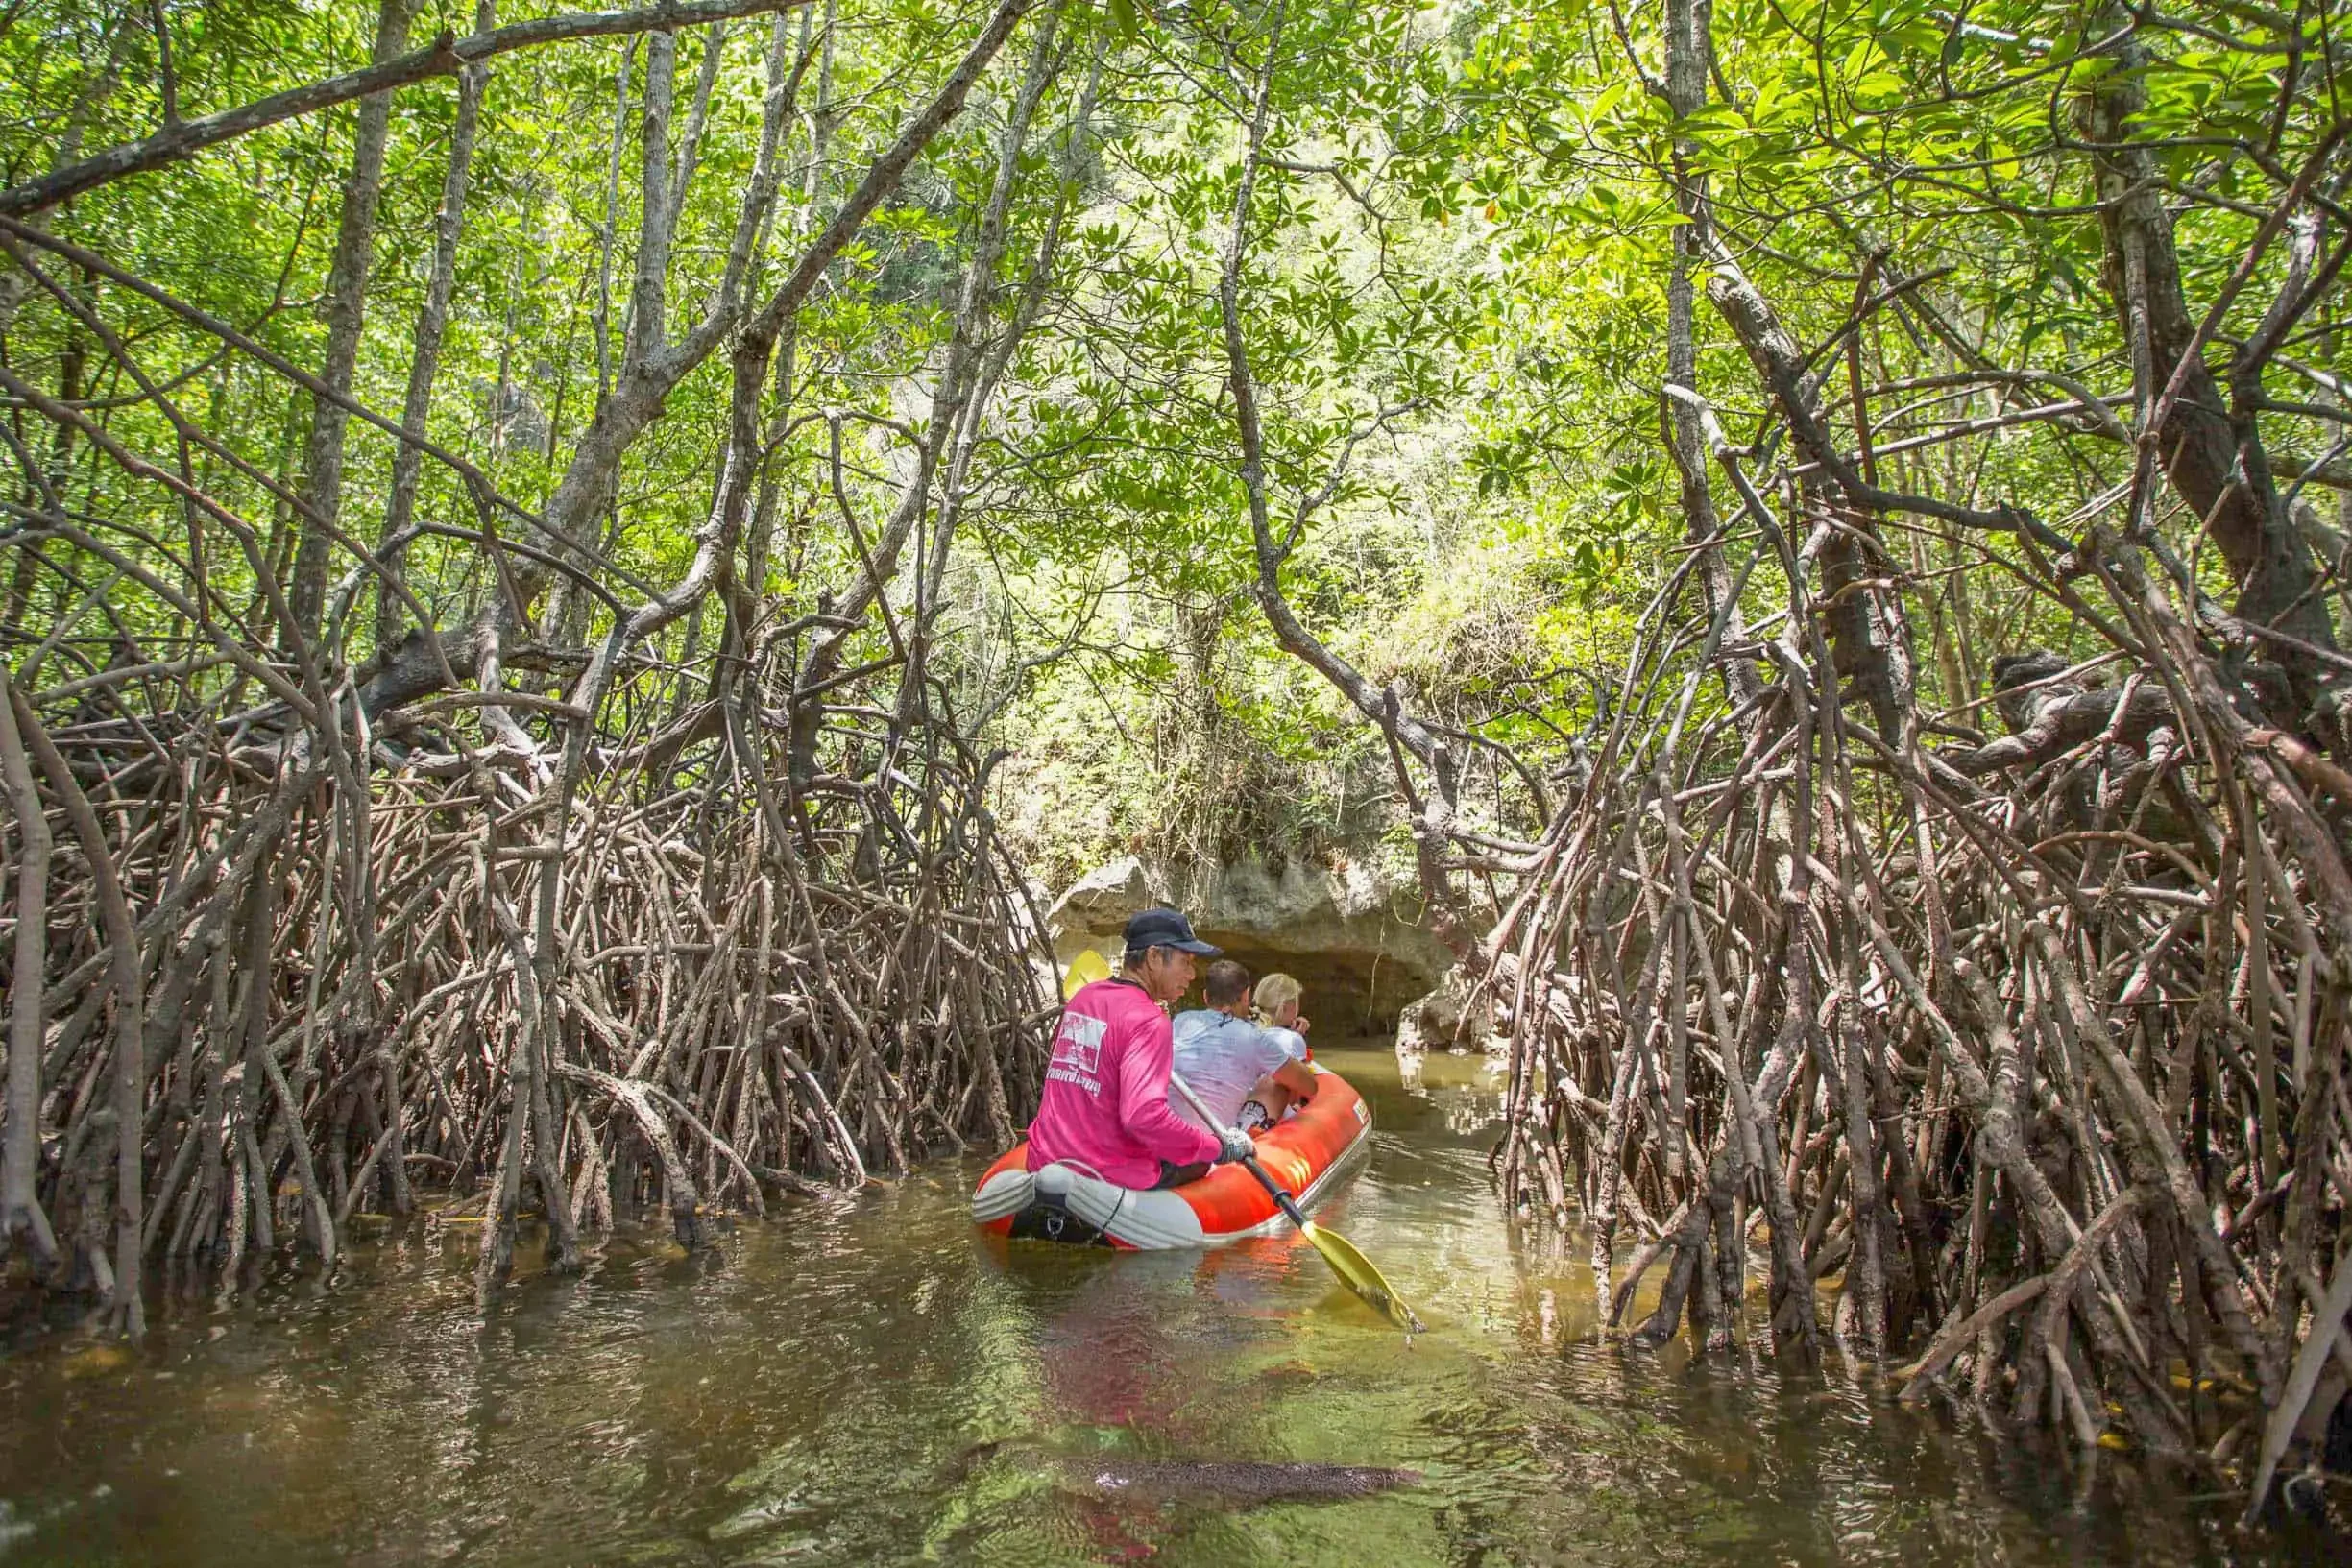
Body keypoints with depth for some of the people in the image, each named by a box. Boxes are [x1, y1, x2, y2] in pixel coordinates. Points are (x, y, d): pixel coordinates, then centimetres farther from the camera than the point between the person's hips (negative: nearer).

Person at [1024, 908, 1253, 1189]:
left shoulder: (1082, 997, 8)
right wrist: (1220, 1148, -17)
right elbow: (1144, 1116, -27)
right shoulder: (1148, 1020, -16)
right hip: (1112, 1178, -6)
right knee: (1204, 1159, 17)